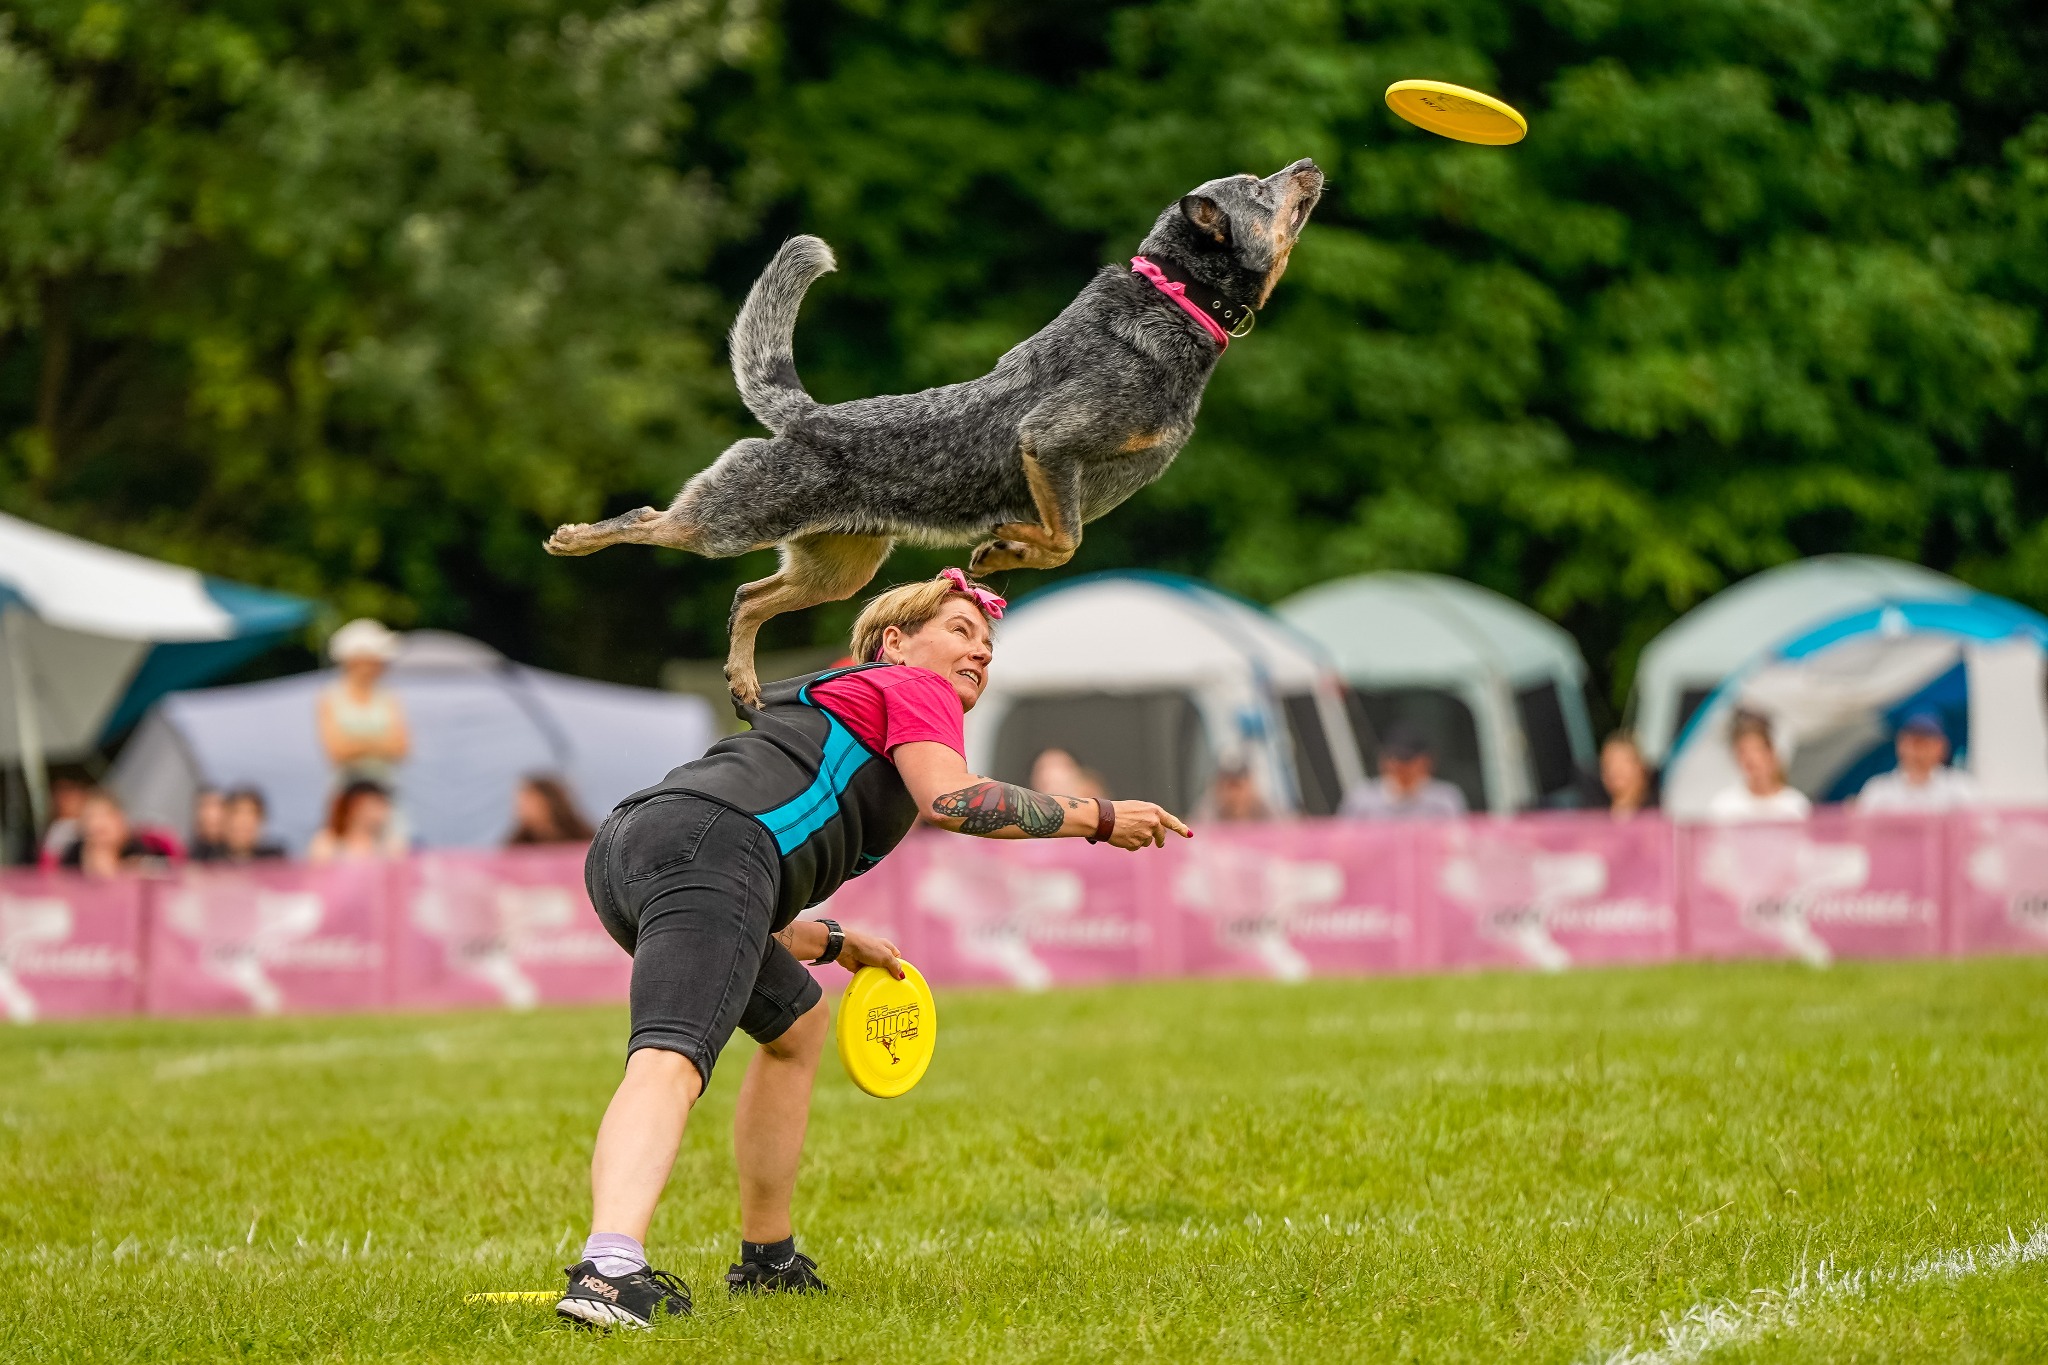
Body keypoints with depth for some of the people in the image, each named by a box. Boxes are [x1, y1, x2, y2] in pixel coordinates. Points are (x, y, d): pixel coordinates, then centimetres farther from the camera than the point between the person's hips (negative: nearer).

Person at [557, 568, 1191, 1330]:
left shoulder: (826, 707, 38)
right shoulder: (914, 688, 15)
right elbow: (949, 801, -8)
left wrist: (834, 945, 40)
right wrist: (1098, 818, 1)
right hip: (709, 847, -9)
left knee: (796, 1022, 31)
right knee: (670, 1062, -28)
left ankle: (766, 1260, 34)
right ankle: (610, 1266, -50)